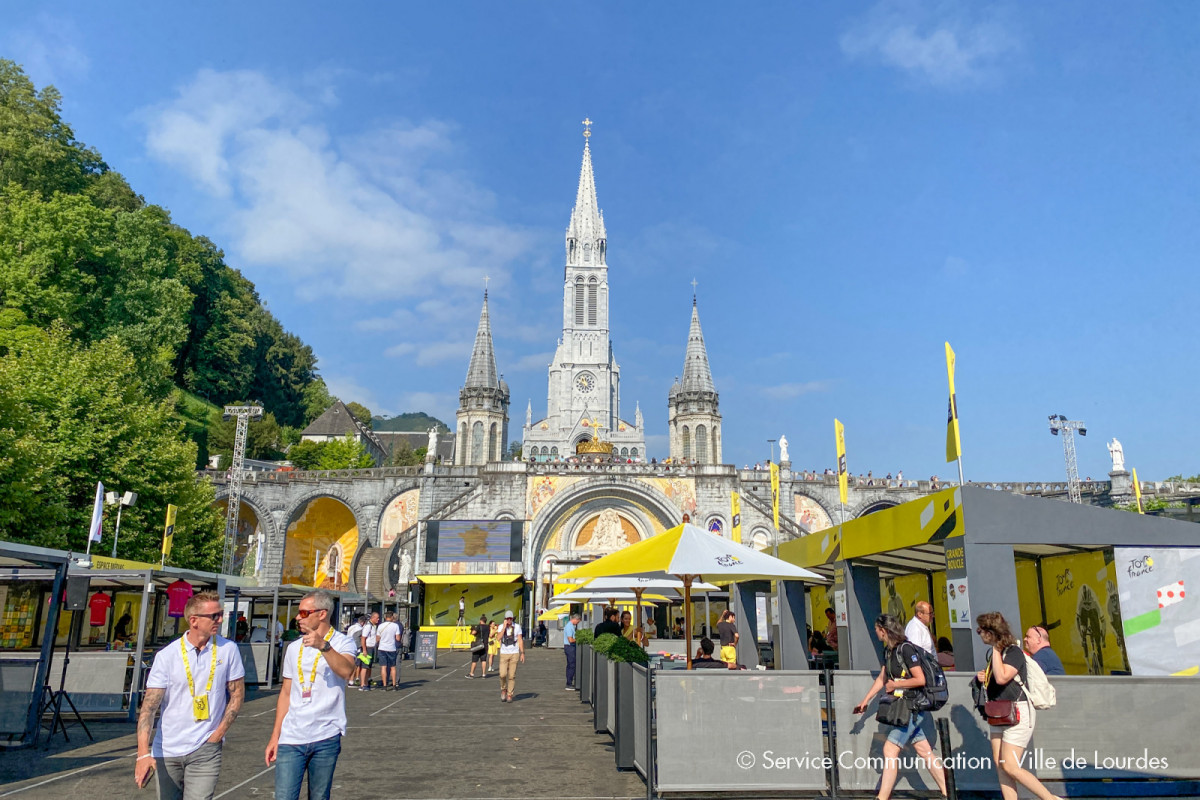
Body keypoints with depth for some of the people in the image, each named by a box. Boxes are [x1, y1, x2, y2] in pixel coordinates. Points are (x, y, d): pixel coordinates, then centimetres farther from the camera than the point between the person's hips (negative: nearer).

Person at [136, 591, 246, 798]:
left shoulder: (228, 649, -5)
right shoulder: (167, 656, -7)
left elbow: (237, 693, 3)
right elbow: (149, 706, -11)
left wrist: (218, 734, -4)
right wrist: (143, 753, -20)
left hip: (205, 751, -1)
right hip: (166, 751, 1)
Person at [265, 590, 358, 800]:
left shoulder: (342, 643, -4)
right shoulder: (294, 648, 12)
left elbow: (346, 671, -25)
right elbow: (286, 693, 16)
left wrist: (323, 645, -38)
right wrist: (275, 736, 13)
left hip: (326, 738, -3)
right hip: (290, 738, 3)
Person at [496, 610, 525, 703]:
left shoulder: (517, 627, 1)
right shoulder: (501, 627, 2)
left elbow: (520, 640, 4)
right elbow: (499, 638, -14)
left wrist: (522, 653, -1)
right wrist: (504, 626, -17)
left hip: (514, 654, 0)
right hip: (504, 654, 0)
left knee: (512, 676, -1)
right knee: (503, 674, -10)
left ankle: (509, 695, 10)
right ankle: (503, 690, 17)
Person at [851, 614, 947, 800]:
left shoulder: (906, 648, -17)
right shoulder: (889, 650, 10)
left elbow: (920, 680, -20)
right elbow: (881, 678, 18)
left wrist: (895, 684, -12)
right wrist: (865, 700, 18)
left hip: (911, 708, -9)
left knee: (890, 750, -11)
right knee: (924, 750, 13)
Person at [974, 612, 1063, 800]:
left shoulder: (1013, 652, -15)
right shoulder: (994, 653, 12)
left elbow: (1001, 678, -30)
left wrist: (996, 648, -22)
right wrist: (983, 677, 6)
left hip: (1018, 713, -9)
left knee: (1010, 767, -9)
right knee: (999, 764, 5)